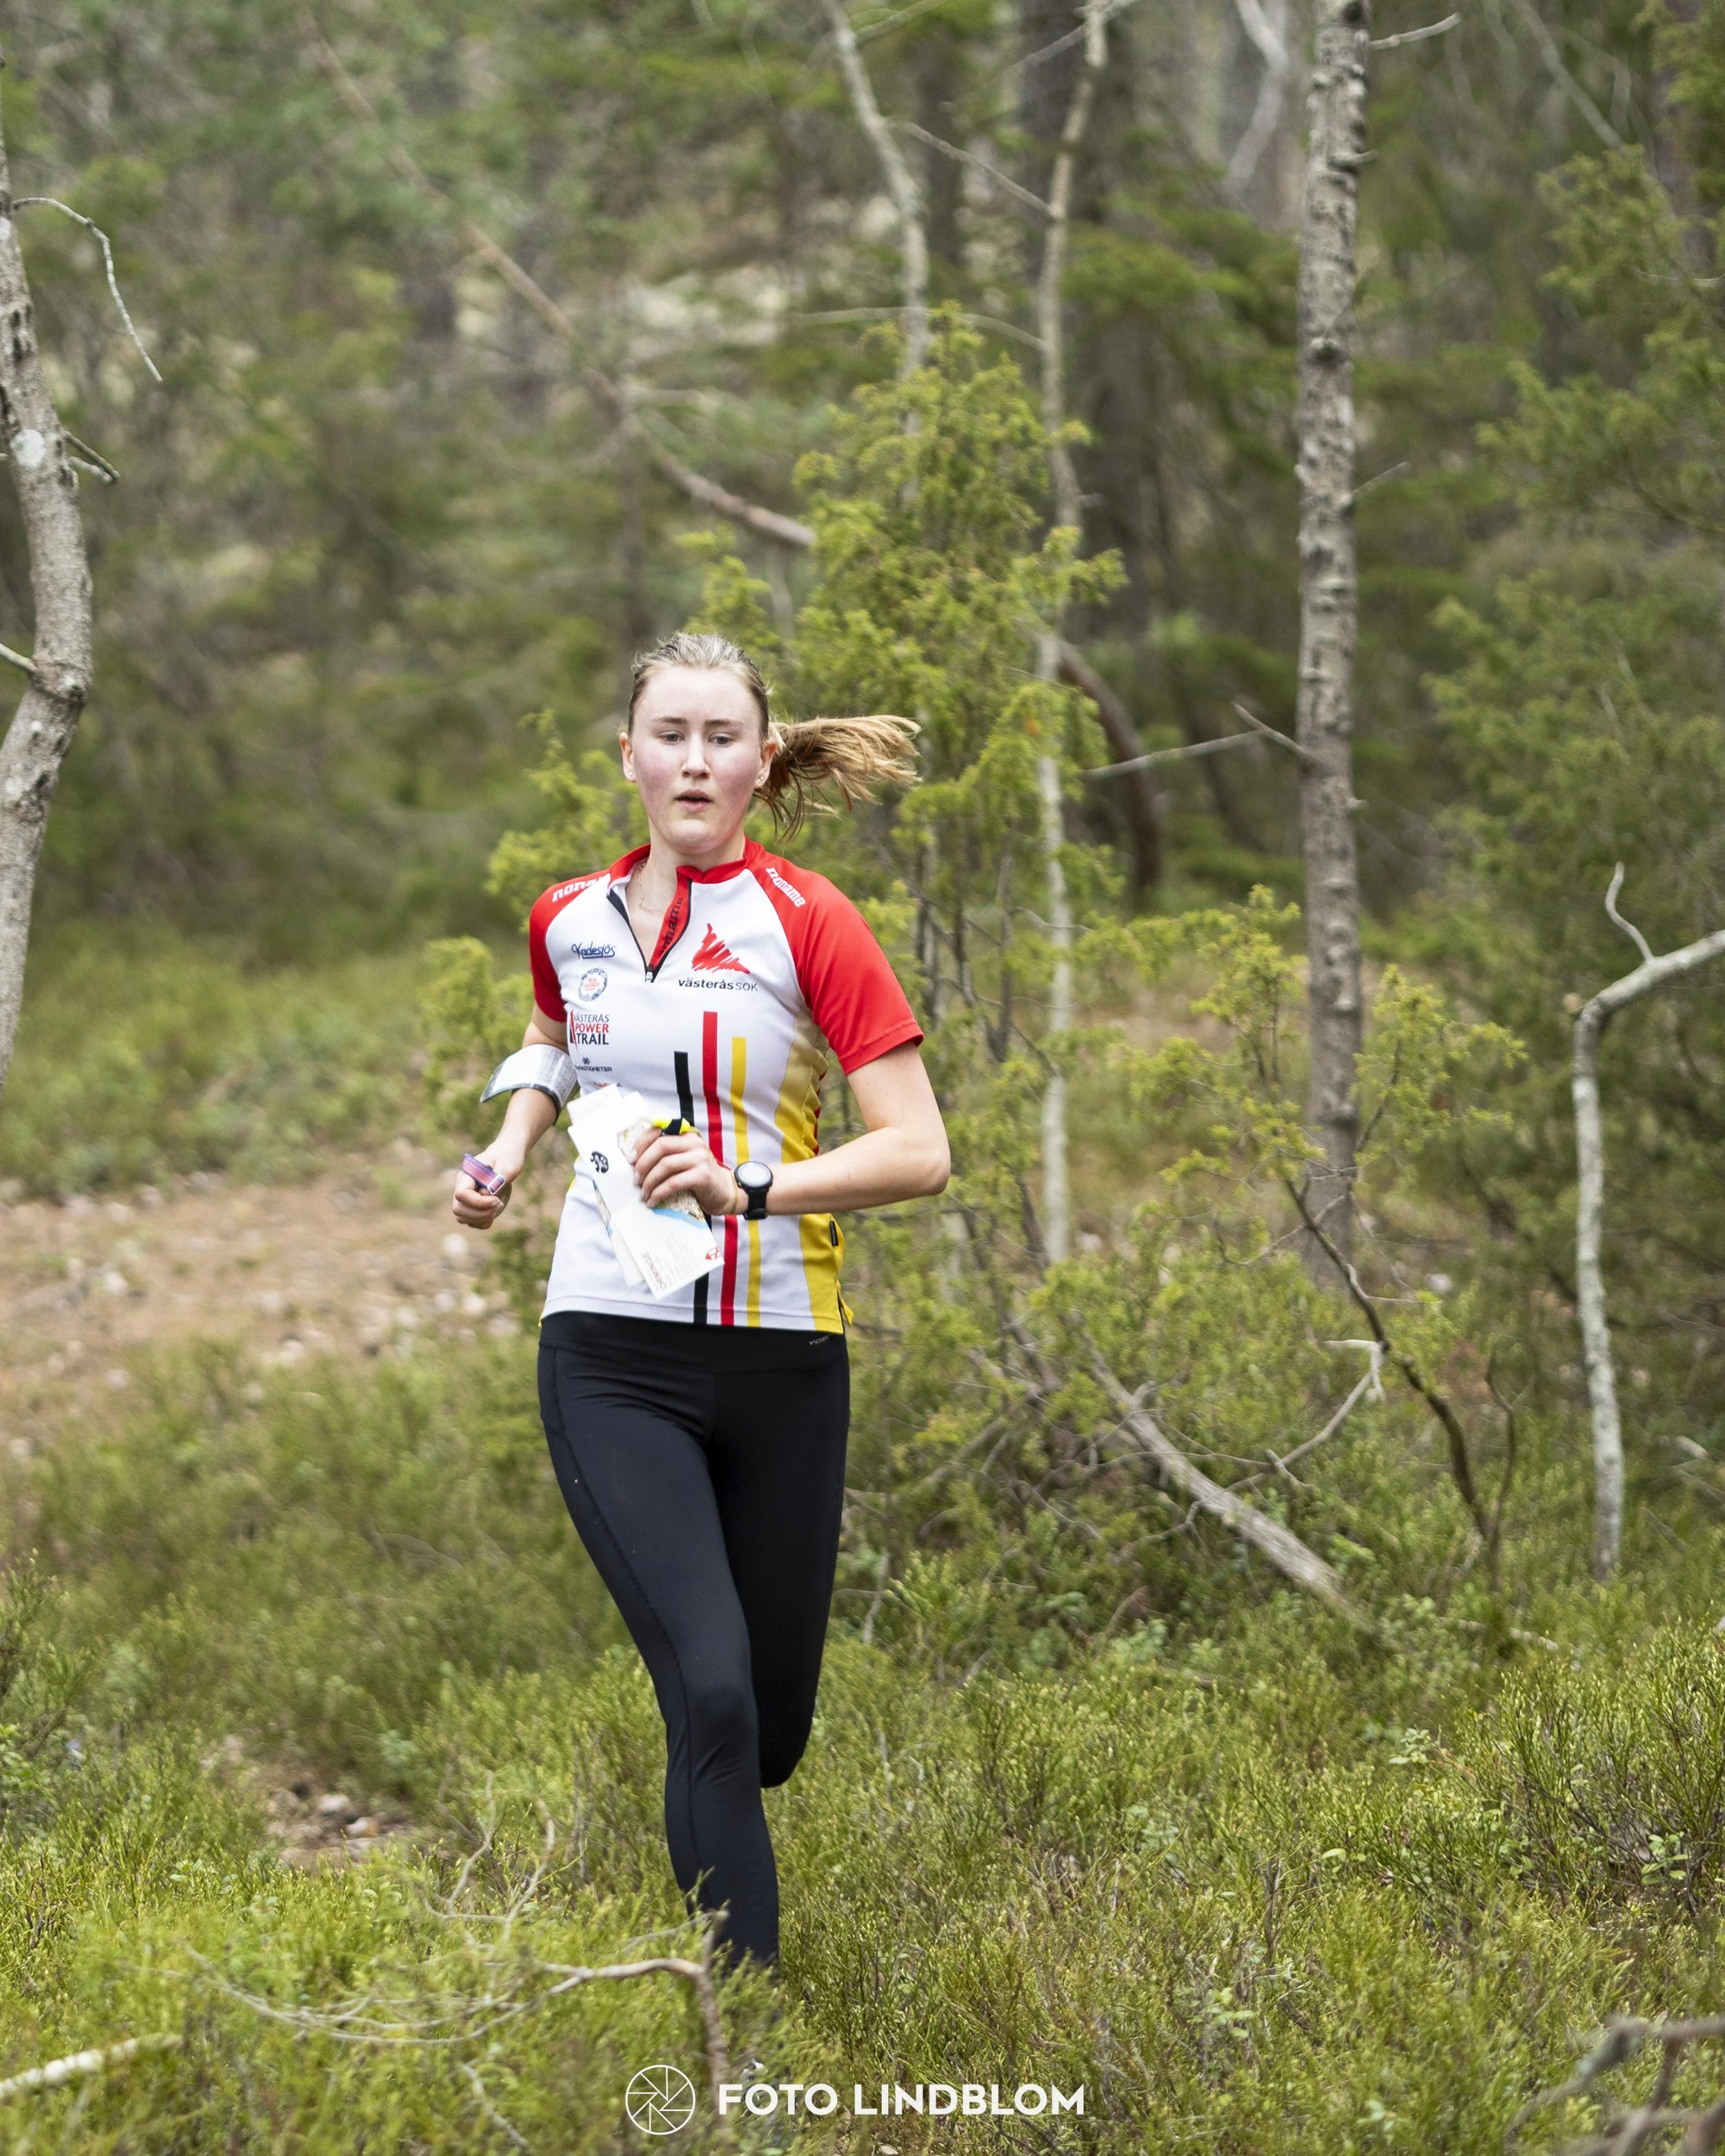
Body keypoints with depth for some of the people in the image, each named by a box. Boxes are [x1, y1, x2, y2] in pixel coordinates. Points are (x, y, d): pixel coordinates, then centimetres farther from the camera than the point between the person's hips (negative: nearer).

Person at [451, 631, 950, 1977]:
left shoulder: (806, 921, -6)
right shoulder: (570, 916, 5)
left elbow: (919, 1152, -11)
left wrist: (751, 1188, -23)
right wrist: (512, 1144, 11)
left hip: (782, 1357, 0)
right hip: (613, 1352, 1)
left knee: (769, 1731, 9)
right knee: (711, 1689, -18)